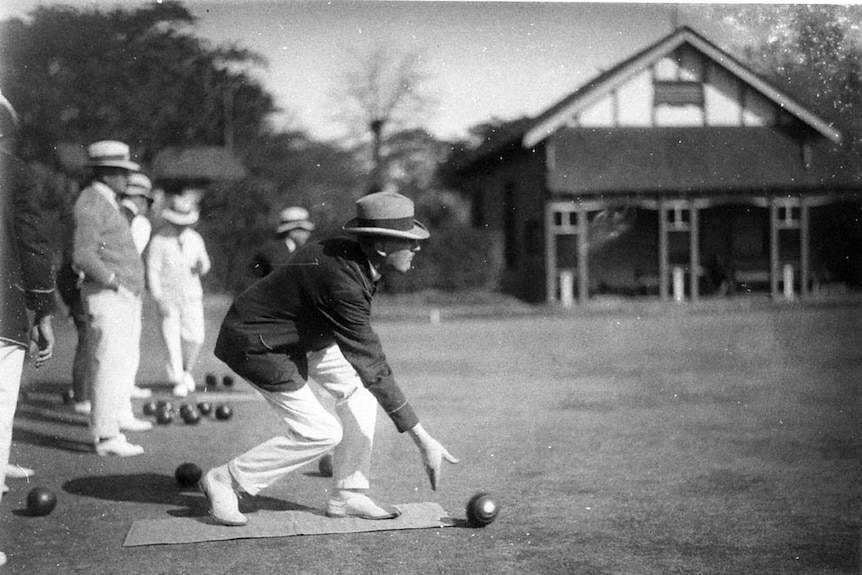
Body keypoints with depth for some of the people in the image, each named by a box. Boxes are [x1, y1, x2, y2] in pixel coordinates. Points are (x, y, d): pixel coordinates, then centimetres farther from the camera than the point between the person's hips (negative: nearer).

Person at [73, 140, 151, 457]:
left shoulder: (108, 202, 17)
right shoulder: (91, 203, -14)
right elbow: (83, 255, -24)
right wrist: (116, 282, -18)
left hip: (126, 296, 10)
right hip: (107, 297, -10)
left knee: (127, 359, 21)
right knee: (110, 363, -10)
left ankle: (120, 415, 37)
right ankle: (106, 436, -8)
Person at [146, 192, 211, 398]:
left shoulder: (195, 239, 5)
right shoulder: (159, 240, -7)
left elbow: (205, 266, 15)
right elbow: (153, 270, -9)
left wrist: (201, 266, -10)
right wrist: (159, 299, -15)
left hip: (191, 296, 3)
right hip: (168, 297, -3)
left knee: (195, 337, -5)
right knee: (172, 340, -4)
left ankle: (186, 370, 21)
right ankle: (178, 381, 5)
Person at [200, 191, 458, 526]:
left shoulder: (353, 256, -7)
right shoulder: (343, 284, -34)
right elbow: (373, 369, -33)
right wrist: (422, 439, -30)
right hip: (255, 344, -9)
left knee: (357, 386, 1)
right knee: (321, 433, -8)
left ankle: (347, 496, 7)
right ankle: (224, 481, 6)